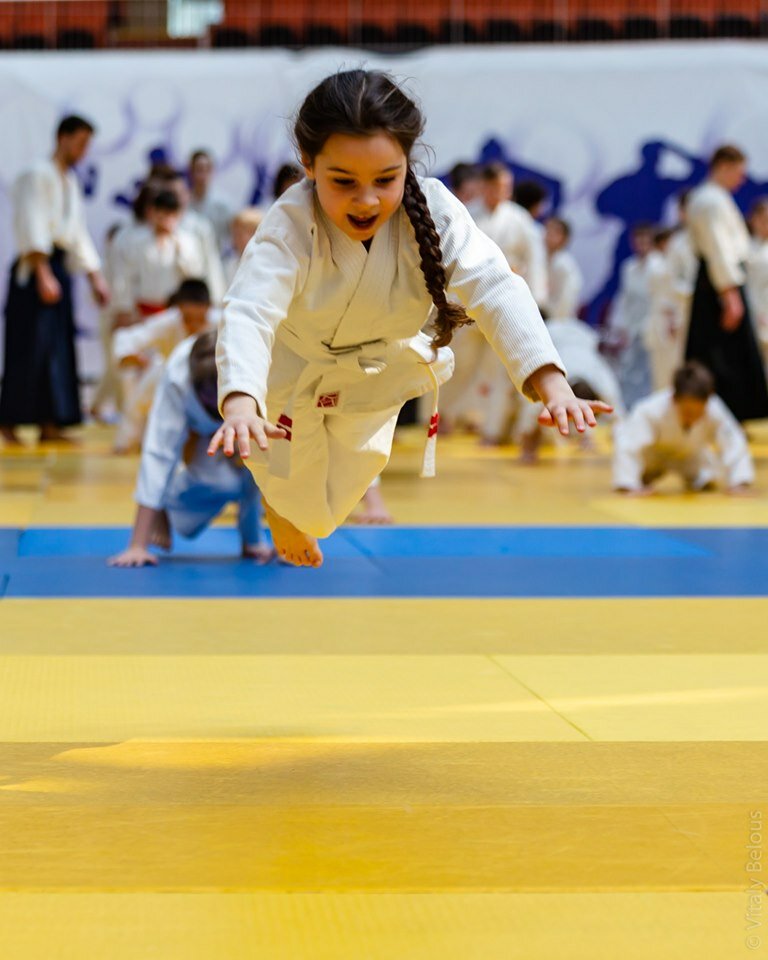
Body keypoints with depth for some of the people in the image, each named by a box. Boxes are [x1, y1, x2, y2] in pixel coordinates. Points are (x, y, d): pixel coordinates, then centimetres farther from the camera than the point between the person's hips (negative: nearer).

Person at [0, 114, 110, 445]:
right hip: (34, 269, -8)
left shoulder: (71, 182, 19)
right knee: (29, 347, -9)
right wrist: (44, 274, -21)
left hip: (59, 267, 8)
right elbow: (32, 227, -15)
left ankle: (49, 424, 9)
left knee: (59, 348, 6)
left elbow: (79, 236, 24)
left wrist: (96, 278, 20)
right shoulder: (38, 175, -6)